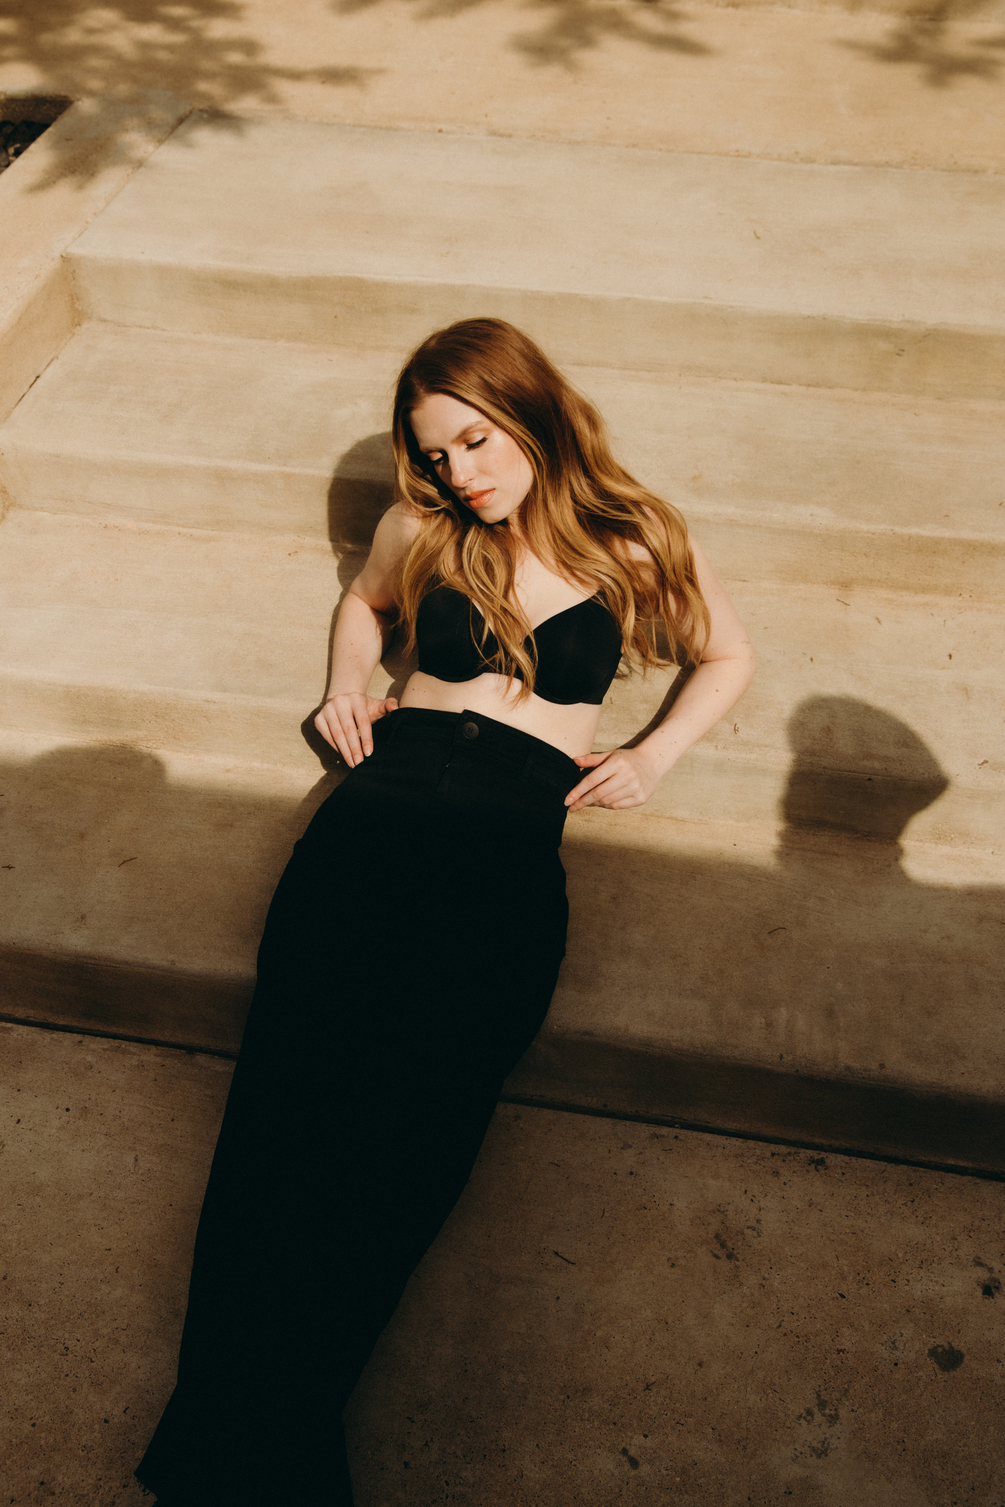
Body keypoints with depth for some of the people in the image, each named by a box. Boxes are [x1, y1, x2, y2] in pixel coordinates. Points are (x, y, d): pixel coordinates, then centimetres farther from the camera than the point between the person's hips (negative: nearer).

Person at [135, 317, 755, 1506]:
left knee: (406, 1110, -24)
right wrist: (349, 684, 20)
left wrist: (655, 755, 11)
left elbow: (728, 656, 26)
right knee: (296, 1087, -22)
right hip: (386, 797, 2)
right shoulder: (419, 529, 20)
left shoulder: (631, 540, 15)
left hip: (513, 834, -2)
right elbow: (365, 601, 40)